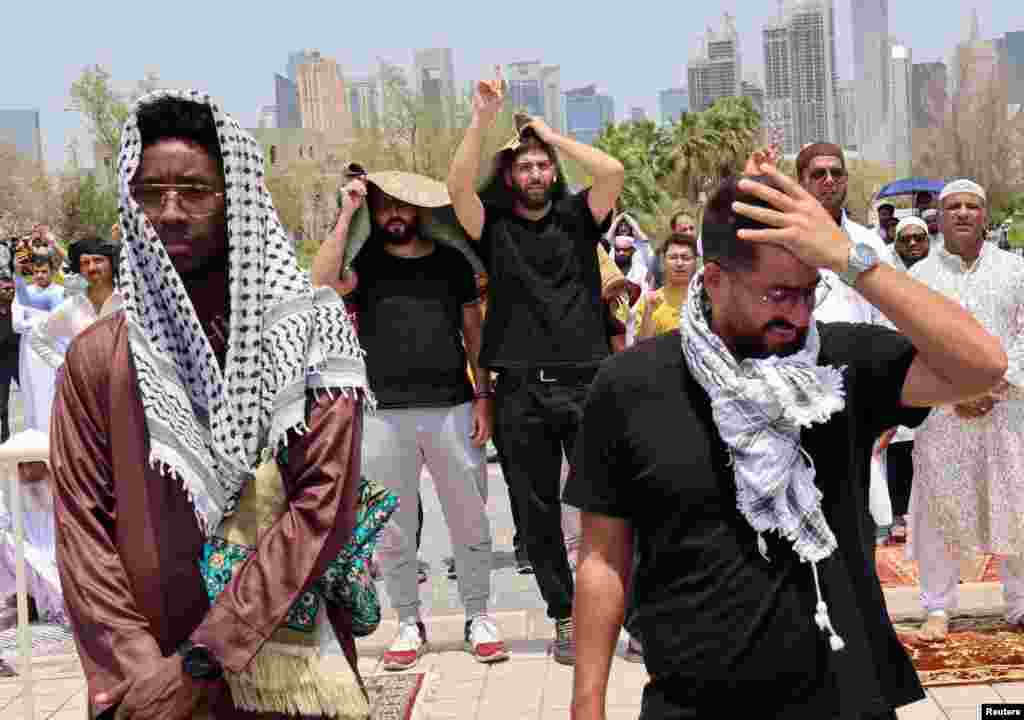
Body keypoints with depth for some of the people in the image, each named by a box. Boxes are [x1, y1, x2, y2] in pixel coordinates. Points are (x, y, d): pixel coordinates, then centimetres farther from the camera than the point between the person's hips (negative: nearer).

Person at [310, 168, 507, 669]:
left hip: (453, 408, 1)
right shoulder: (365, 261, 7)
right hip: (384, 415, 0)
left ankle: (478, 616, 20)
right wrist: (346, 215, -13)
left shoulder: (451, 260, 11)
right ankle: (409, 623, 21)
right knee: (392, 527, 8)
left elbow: (474, 331, 12)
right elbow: (320, 283, -14)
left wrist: (483, 395, 3)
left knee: (469, 520, 6)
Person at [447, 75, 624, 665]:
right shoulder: (494, 228, 8)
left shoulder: (577, 218, 9)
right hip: (521, 391, 1)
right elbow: (459, 187, -9)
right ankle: (566, 617, 19)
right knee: (538, 510, 7)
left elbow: (613, 172, -6)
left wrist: (552, 134, 2)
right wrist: (482, 120, -12)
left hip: (585, 382, -1)